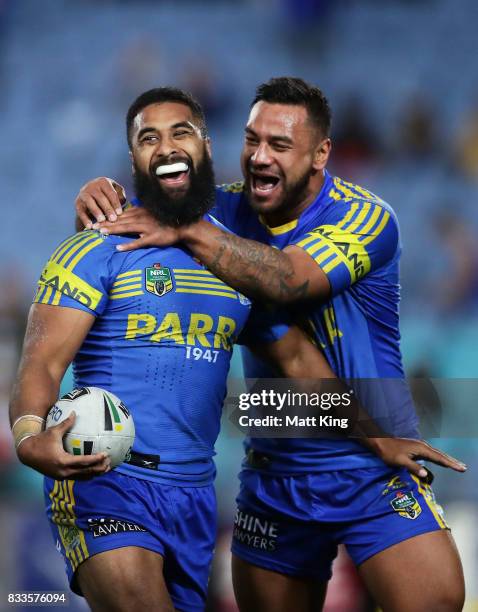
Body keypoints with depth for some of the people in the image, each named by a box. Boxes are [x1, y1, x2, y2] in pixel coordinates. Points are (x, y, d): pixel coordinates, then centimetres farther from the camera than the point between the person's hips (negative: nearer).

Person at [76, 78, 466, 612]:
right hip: (274, 469, 4)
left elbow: (287, 279, -31)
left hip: (373, 465, -4)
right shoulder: (231, 210, 2)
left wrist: (186, 230, -33)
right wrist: (101, 195, -17)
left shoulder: (365, 219, -13)